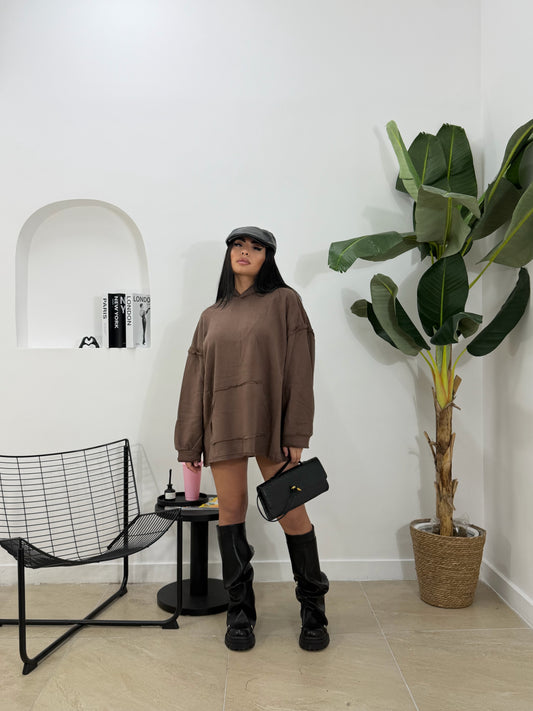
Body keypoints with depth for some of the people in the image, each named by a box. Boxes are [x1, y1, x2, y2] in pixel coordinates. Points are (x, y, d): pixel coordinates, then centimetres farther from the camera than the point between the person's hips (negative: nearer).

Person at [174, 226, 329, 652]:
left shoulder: (283, 301, 4)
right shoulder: (212, 316, 15)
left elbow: (298, 368, -4)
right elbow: (196, 379, 14)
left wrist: (295, 434, -10)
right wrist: (190, 442, 10)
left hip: (269, 422, -3)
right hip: (223, 425, 4)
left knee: (290, 510, 0)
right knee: (231, 510, 7)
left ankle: (313, 609, 21)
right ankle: (240, 611, 23)